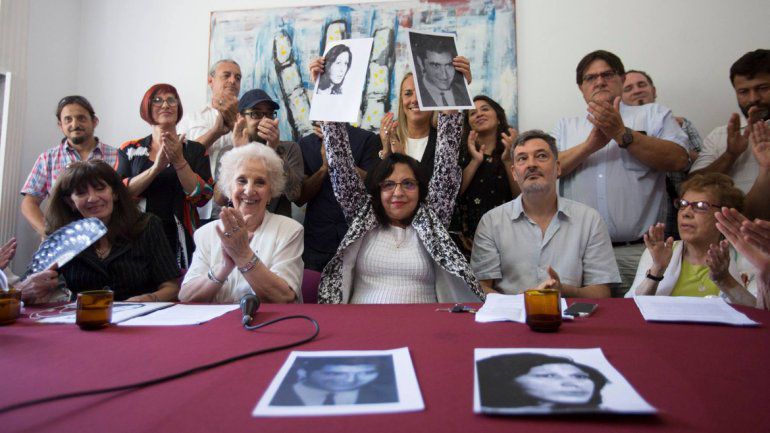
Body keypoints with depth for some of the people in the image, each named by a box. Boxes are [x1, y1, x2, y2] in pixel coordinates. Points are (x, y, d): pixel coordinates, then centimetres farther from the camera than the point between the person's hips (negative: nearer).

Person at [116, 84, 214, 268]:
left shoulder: (195, 150, 7)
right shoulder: (129, 149, 9)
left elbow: (202, 197, -5)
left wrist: (179, 161, -15)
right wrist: (156, 167, -15)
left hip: (181, 240, 0)